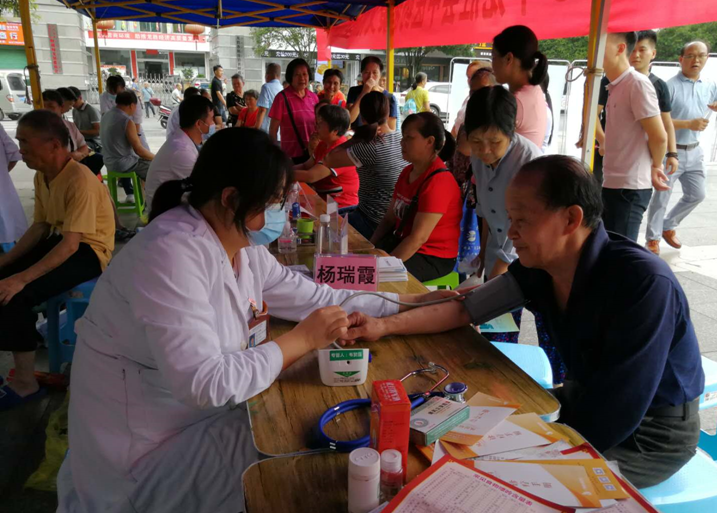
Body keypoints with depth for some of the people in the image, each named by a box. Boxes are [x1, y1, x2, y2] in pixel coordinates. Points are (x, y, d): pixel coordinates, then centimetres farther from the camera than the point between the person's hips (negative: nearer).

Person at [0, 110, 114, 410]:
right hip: (60, 241, 9)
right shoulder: (41, 176, 3)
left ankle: (25, 383, -6)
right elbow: (39, 227, 7)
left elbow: (71, 244, -29)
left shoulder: (80, 180, -25)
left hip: (90, 250, -9)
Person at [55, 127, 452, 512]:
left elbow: (314, 298, 4)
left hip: (199, 410, 8)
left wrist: (408, 303, 3)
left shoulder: (241, 245, -1)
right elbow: (204, 384, -34)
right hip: (148, 447, -8)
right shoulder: (172, 255, -29)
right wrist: (302, 341, -25)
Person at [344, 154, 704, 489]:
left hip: (653, 431, -6)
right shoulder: (537, 266, -11)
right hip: (589, 399, 6)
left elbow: (610, 424, -32)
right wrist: (385, 326, -12)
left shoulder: (644, 284, -33)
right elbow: (465, 310, -3)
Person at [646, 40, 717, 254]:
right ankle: (653, 238, 15)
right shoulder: (670, 86, -13)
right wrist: (688, 124, -23)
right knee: (662, 197, 1)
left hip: (694, 151, 7)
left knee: (697, 195, 14)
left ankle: (668, 226, 32)